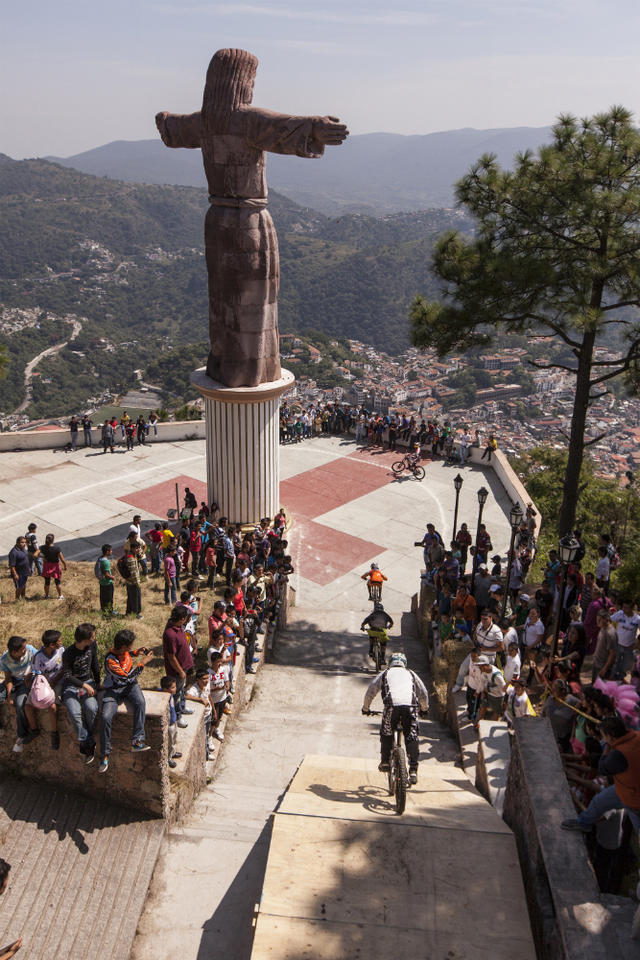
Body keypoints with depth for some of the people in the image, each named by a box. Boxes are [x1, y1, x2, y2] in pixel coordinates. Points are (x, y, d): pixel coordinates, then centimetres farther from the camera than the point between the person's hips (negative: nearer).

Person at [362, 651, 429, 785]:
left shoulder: (385, 673, 26)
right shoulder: (411, 674, 29)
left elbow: (370, 691, 27)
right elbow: (423, 693, 33)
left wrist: (365, 708, 41)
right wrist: (424, 708, 50)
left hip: (392, 706, -1)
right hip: (410, 706, 1)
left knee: (386, 734, 19)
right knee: (411, 736, 7)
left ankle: (385, 762, 19)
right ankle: (413, 770, -1)